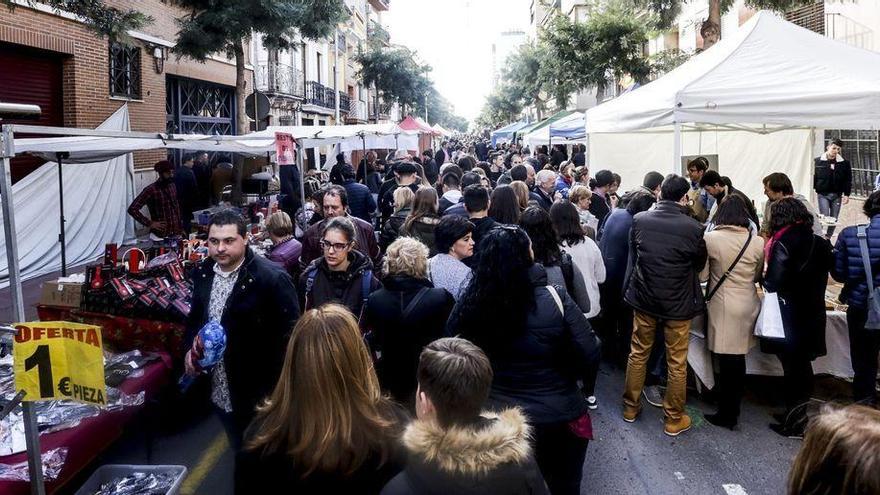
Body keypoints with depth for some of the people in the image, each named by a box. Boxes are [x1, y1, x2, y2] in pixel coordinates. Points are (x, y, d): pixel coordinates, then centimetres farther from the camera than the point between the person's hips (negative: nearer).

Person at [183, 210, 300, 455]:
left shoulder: (272, 278, -21)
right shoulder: (203, 272, 0)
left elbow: (289, 335, -17)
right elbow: (195, 315, 16)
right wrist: (191, 348, -2)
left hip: (261, 395, -6)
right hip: (220, 391, 6)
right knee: (239, 454, 25)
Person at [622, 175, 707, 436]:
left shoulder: (639, 219, -11)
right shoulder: (693, 228, -18)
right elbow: (700, 264, -1)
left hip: (644, 297, 3)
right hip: (678, 303, -3)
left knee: (638, 353, 18)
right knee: (677, 362, 11)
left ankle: (631, 407, 31)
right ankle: (674, 419, 23)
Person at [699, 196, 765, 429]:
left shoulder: (710, 238, -12)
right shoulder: (758, 242, -3)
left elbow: (702, 275, -5)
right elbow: (757, 276, 10)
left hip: (723, 305, -4)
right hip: (748, 305, 4)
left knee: (727, 361, 3)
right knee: (738, 359, 15)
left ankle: (727, 415, 13)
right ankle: (733, 409, 28)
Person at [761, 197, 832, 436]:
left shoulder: (783, 244, -18)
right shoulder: (820, 243, 3)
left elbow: (773, 283, -20)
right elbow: (822, 276, 11)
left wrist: (764, 275, 0)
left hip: (788, 318, -6)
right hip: (813, 316, 7)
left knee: (792, 368, 4)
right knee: (803, 367, 18)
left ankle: (793, 423, 14)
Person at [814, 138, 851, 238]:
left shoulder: (844, 163, 3)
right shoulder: (818, 161, -3)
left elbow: (848, 180, 5)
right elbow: (813, 178, -2)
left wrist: (846, 194, -1)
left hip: (837, 195, 3)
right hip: (823, 194, -3)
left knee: (834, 219, 8)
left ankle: (828, 238, 20)